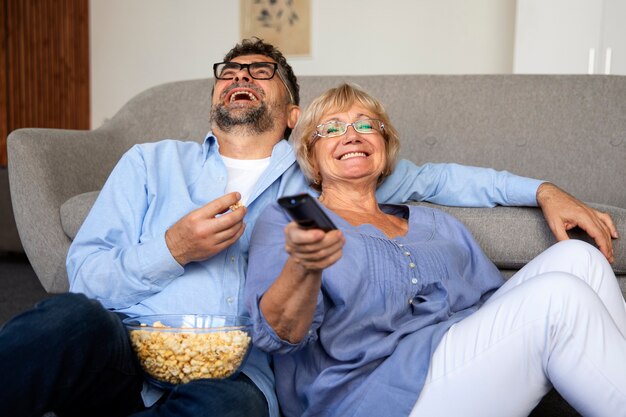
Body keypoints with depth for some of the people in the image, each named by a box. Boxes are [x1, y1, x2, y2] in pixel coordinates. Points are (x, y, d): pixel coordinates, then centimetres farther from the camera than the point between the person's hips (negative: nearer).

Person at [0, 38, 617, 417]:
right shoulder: (153, 162, 20)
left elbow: (432, 178, 28)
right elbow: (84, 276, 11)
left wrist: (543, 191, 20)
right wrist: (175, 249, -7)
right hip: (122, 350, 0)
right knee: (71, 320, -37)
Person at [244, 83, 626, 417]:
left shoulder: (437, 225, 23)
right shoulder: (285, 220, 8)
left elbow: (502, 315, 20)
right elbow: (276, 335, -8)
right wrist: (303, 267, -32)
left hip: (474, 378, 6)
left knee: (575, 256, -12)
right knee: (558, 294, -21)